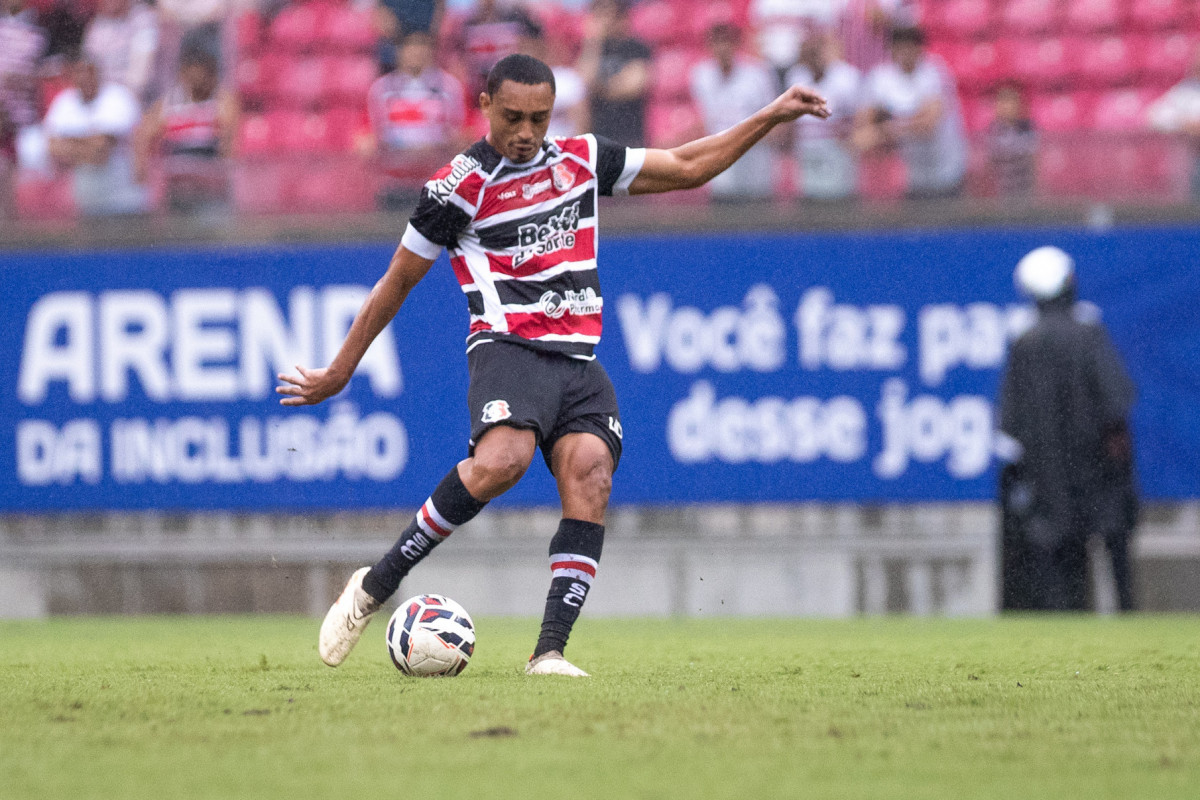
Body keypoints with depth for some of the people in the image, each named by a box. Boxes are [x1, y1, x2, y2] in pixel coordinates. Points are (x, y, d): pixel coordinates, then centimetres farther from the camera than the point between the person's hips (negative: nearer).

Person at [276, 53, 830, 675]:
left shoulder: (581, 159, 16)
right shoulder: (459, 186, 2)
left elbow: (687, 167, 25)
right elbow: (396, 283, 10)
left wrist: (772, 117, 20)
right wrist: (339, 372, 15)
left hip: (580, 361, 5)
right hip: (508, 349, -5)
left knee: (590, 479, -20)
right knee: (502, 461, -33)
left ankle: (550, 650, -26)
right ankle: (374, 588, -21)